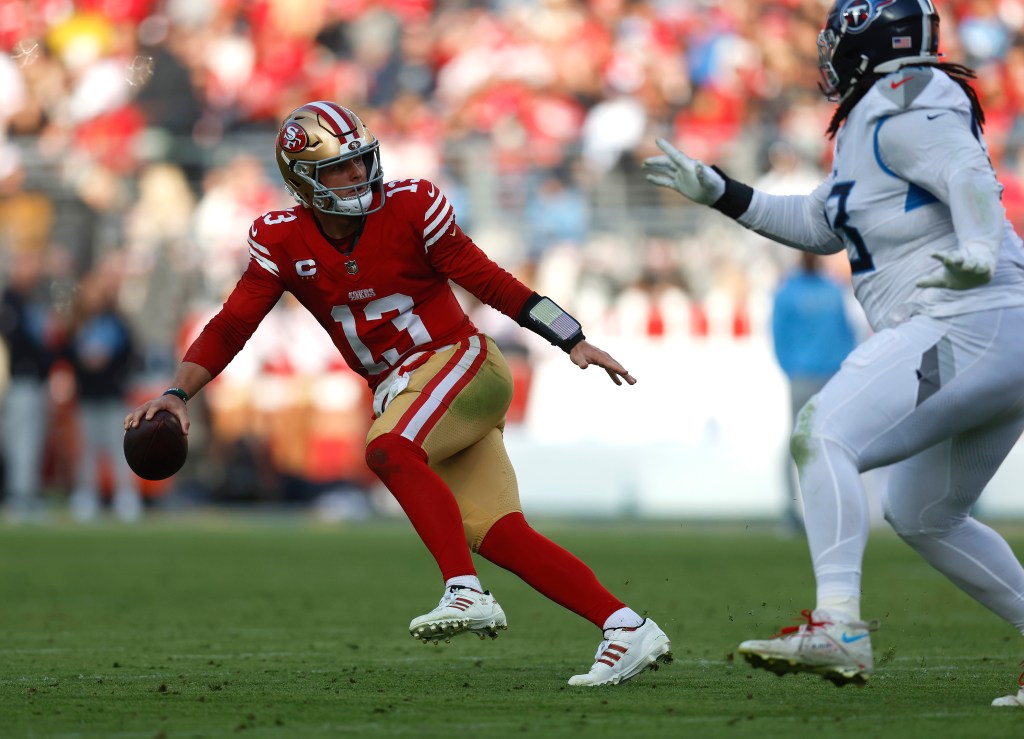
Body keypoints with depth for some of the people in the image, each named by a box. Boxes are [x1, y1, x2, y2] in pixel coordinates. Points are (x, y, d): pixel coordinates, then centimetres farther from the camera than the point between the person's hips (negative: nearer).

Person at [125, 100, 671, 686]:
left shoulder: (410, 207, -10)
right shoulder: (283, 241, 0)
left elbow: (493, 284, -6)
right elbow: (232, 326, 0)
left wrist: (574, 342, -7)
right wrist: (177, 394, -13)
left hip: (460, 359, -5)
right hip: (401, 391, 5)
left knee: (389, 449, -32)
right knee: (497, 537, -5)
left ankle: (467, 593, -35)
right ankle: (629, 630, -4)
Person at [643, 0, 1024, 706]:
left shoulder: (902, 108, -8)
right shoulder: (874, 120, 22)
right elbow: (819, 224, 31)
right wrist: (717, 192, 29)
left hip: (965, 325, -10)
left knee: (824, 435, -19)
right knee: (921, 516, 20)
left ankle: (838, 629, -30)